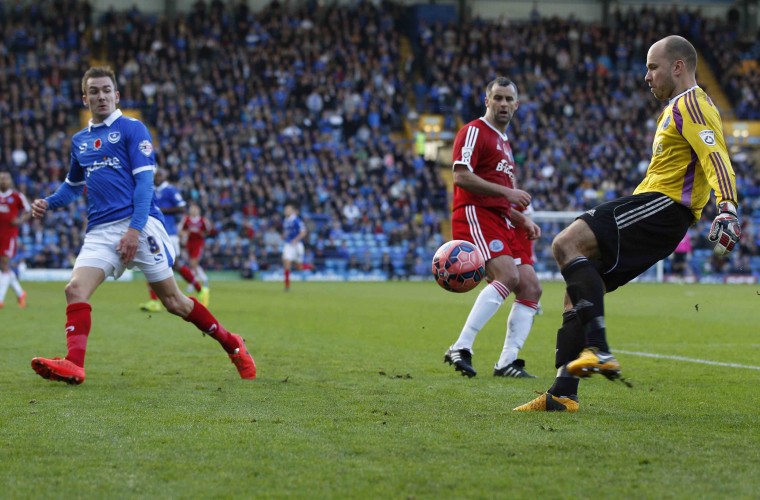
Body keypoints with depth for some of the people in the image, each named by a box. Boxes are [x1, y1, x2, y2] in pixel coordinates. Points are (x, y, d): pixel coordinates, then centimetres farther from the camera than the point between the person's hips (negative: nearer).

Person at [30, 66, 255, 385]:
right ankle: (73, 364, -30)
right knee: (75, 289, -19)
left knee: (173, 301, -3)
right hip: (99, 232, 5)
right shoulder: (79, 141, 19)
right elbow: (73, 185, 33)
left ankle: (232, 345, 14)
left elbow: (144, 181, -7)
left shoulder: (132, 129, 1)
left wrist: (135, 229, -18)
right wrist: (48, 204, 11)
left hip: (139, 224, -5)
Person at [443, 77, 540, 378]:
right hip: (476, 216, -9)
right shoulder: (474, 132, -2)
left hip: (501, 221, 9)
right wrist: (507, 192, -18)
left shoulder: (504, 142, 27)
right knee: (508, 276, -28)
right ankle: (461, 348, -27)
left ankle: (507, 363, 3)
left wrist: (523, 220, 17)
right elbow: (461, 176, -16)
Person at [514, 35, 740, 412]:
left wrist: (727, 209, -34)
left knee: (566, 244, -24)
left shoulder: (691, 103, -5)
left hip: (662, 205, -10)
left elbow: (716, 158, -20)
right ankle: (562, 394, 2)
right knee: (579, 289, 5)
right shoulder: (677, 108, 28)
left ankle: (598, 350, -32)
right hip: (654, 210, 10)